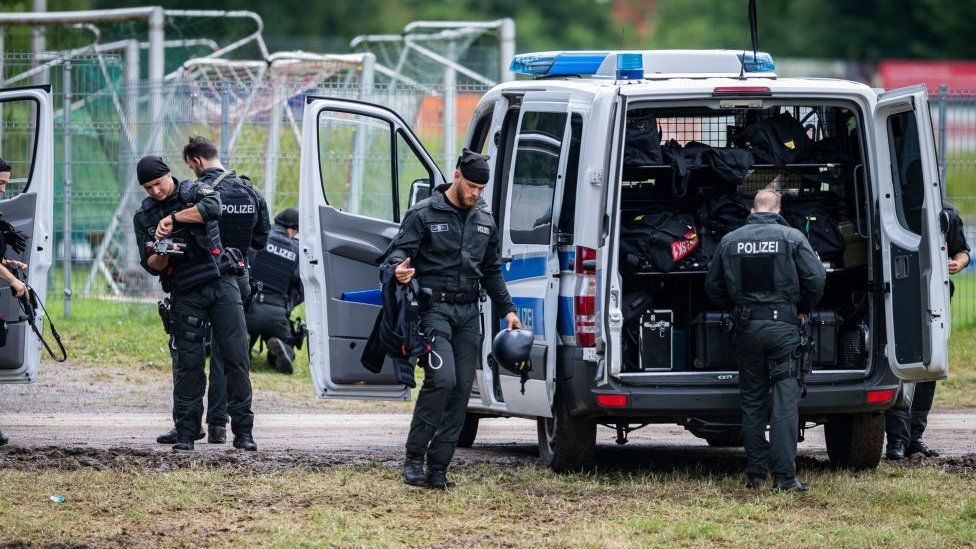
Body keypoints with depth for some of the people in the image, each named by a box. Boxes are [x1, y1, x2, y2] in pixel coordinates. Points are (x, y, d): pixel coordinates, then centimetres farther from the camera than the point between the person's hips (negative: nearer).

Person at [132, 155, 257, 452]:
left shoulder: (193, 192, 3)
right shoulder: (143, 217, 9)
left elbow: (212, 207, -21)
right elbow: (151, 266, 7)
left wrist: (173, 218, -23)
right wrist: (160, 256, -16)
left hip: (221, 284, -1)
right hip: (186, 294, 2)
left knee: (236, 357, -6)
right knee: (188, 363, -5)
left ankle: (243, 431, -2)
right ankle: (186, 433, -1)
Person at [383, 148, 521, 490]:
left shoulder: (484, 221, 17)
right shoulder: (424, 214, -1)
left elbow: (492, 271, 26)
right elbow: (399, 251, -5)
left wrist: (506, 309, 20)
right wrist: (399, 269, -28)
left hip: (468, 314, 6)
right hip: (434, 308, -6)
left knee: (462, 390, 1)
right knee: (442, 378, -22)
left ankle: (438, 468, 6)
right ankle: (414, 458, -12)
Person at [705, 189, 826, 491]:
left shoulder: (730, 241, 6)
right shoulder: (792, 238, -4)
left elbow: (713, 286, 12)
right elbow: (816, 278, -7)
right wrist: (802, 308, 10)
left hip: (747, 329, 3)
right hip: (783, 327, -3)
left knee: (752, 402, 12)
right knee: (785, 401, -5)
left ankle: (755, 473, 12)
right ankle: (784, 475, -12)